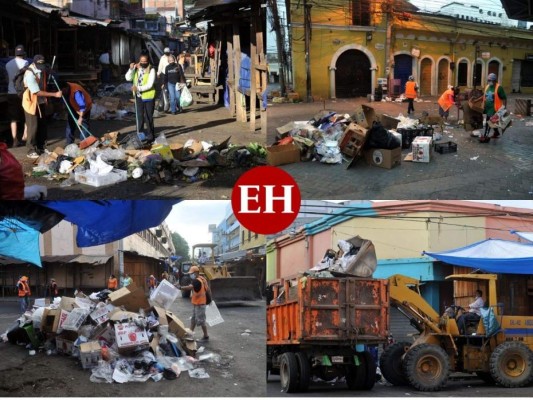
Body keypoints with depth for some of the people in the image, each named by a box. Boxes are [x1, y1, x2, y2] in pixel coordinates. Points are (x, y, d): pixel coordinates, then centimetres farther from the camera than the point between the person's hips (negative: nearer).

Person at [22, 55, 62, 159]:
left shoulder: (42, 70, -2)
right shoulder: (30, 75, -26)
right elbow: (38, 92, -27)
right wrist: (54, 94, -28)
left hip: (41, 102, 8)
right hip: (31, 103, -8)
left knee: (42, 126, 12)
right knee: (33, 127, -4)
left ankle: (40, 148, 24)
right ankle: (31, 150, 3)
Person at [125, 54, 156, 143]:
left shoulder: (151, 70, -10)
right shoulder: (136, 69, 6)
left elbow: (149, 85, -18)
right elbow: (128, 78, -3)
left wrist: (138, 88, -27)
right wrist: (131, 69, -17)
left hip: (148, 96, -5)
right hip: (138, 96, 5)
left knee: (148, 117, 0)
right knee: (139, 116, 14)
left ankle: (150, 135, 9)